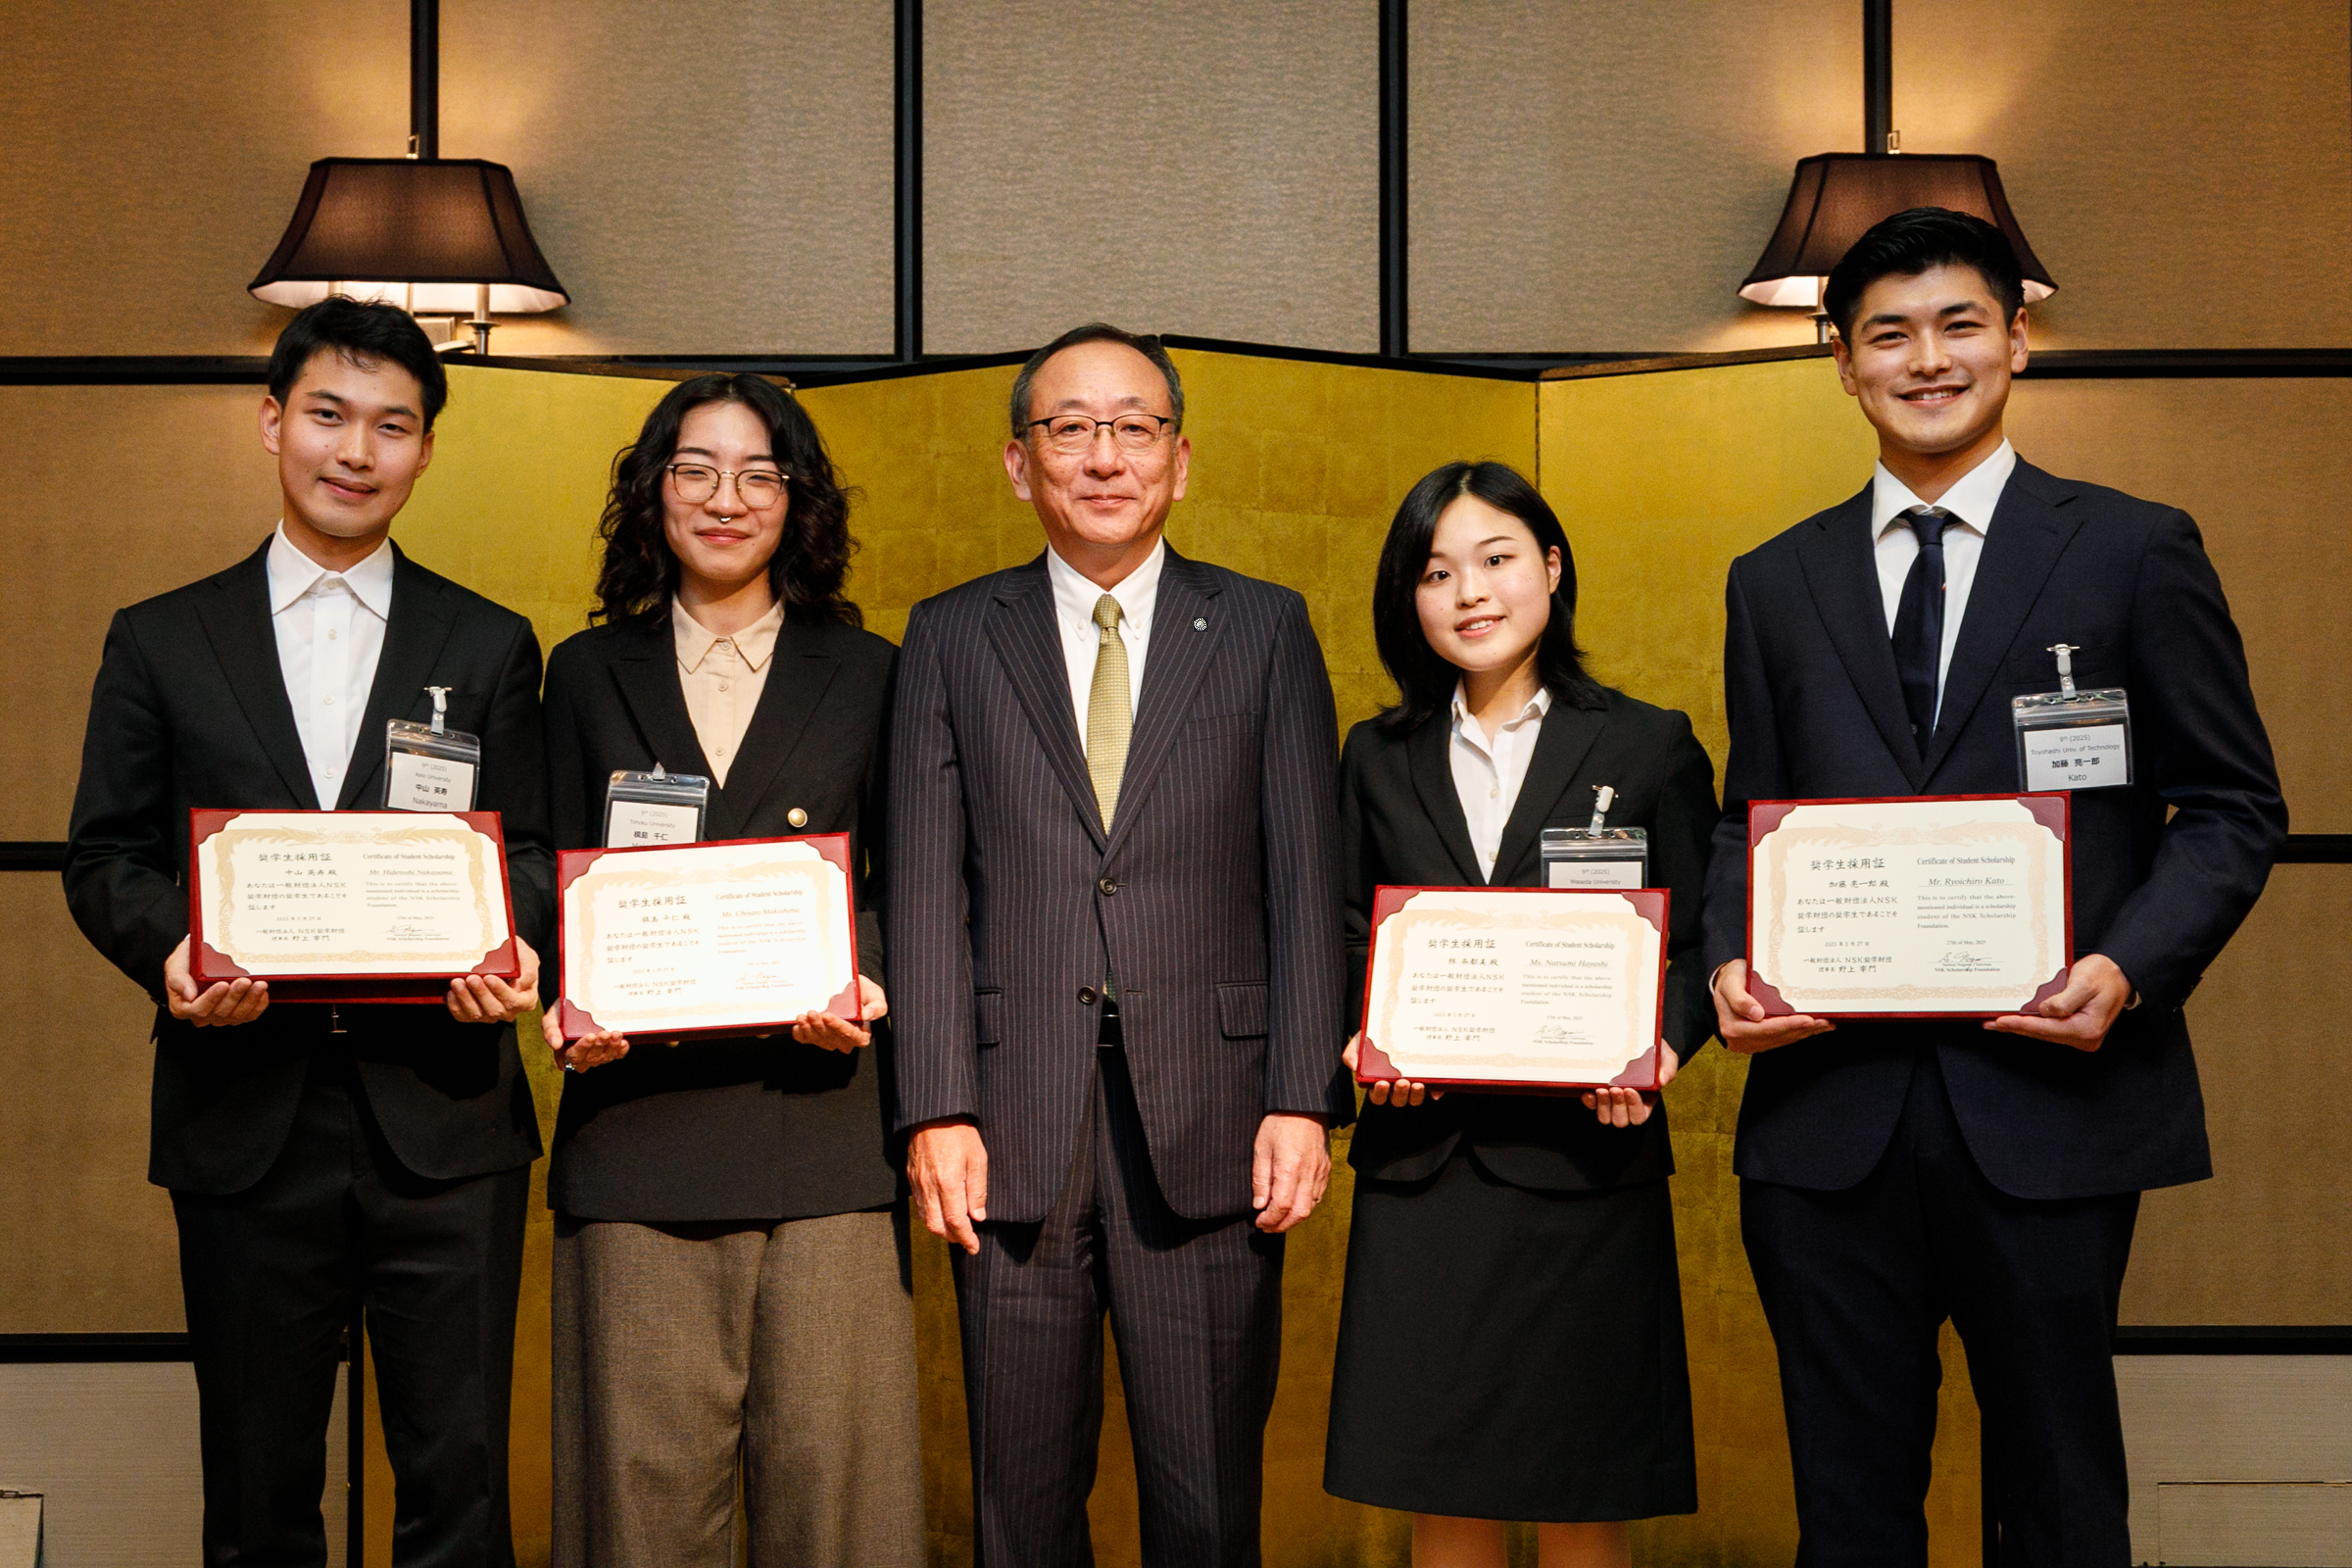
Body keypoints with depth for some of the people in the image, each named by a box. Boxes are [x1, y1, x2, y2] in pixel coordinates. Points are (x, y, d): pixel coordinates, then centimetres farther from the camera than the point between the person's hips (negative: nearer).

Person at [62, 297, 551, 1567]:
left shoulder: (490, 647, 11)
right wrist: (172, 951, -13)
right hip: (245, 1115, 0)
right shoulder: (160, 642, 10)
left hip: (443, 1116, 0)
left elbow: (529, 852, 8)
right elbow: (103, 859, 8)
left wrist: (513, 947, -14)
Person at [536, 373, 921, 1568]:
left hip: (818, 1104, 0)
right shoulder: (587, 673, 15)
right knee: (646, 1465, 0)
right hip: (637, 1108, 1)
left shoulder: (867, 677, 12)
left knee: (824, 1461, -1)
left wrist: (867, 983, -10)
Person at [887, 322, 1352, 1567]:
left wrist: (1304, 1099, -5)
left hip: (1208, 1127, 0)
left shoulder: (1266, 631, 9)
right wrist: (937, 1111, -5)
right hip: (1015, 1126, 1)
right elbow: (927, 885, 3)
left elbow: (1305, 878, 4)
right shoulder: (952, 637, 9)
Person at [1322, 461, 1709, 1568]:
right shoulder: (1379, 759, 12)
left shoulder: (1651, 748, 5)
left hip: (1584, 1160, -2)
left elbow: (1696, 945, 4)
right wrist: (1365, 1040, -5)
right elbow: (1344, 947, 15)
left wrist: (1656, 1047, -15)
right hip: (1421, 1166, 2)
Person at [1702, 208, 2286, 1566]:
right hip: (1829, 1102, 3)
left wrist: (2132, 969, -14)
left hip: (2047, 1096, -2)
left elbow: (2234, 807, 2)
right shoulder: (1777, 583, 13)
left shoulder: (2134, 551, 3)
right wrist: (1732, 962, -4)